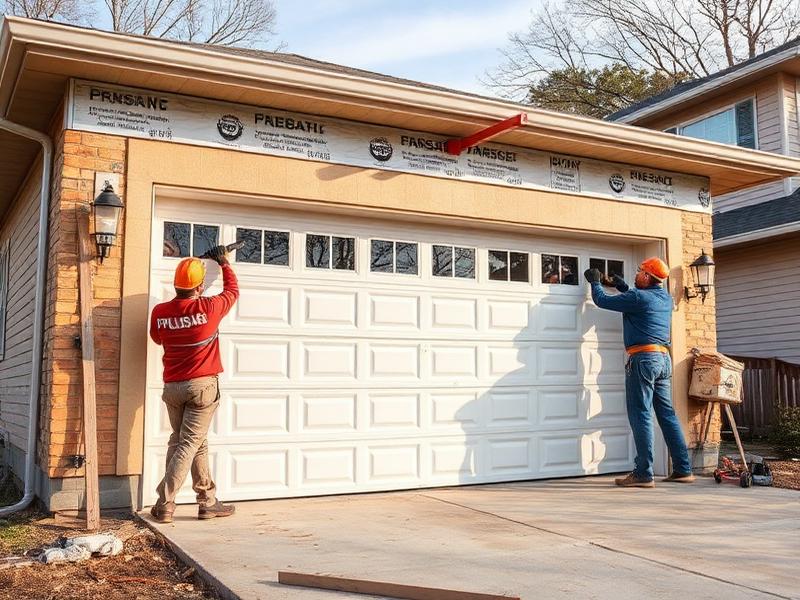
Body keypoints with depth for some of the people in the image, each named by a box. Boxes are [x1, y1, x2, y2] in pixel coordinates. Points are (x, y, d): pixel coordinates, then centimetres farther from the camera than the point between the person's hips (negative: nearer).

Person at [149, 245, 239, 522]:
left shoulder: (160, 312, -3)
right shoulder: (208, 308, -12)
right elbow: (232, 290, 8)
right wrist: (224, 262, 21)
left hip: (172, 386, 5)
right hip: (203, 385, -5)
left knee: (180, 442, 15)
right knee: (189, 444, -1)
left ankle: (208, 501, 19)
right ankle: (164, 504, -4)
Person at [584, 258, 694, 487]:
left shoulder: (638, 297, -9)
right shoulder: (666, 299, 15)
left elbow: (602, 301, -1)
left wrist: (595, 282, 16)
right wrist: (624, 288, 31)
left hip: (643, 358, -8)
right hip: (664, 359, 8)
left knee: (641, 416, -6)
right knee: (667, 414, 11)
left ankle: (644, 474, -6)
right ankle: (683, 470, 14)